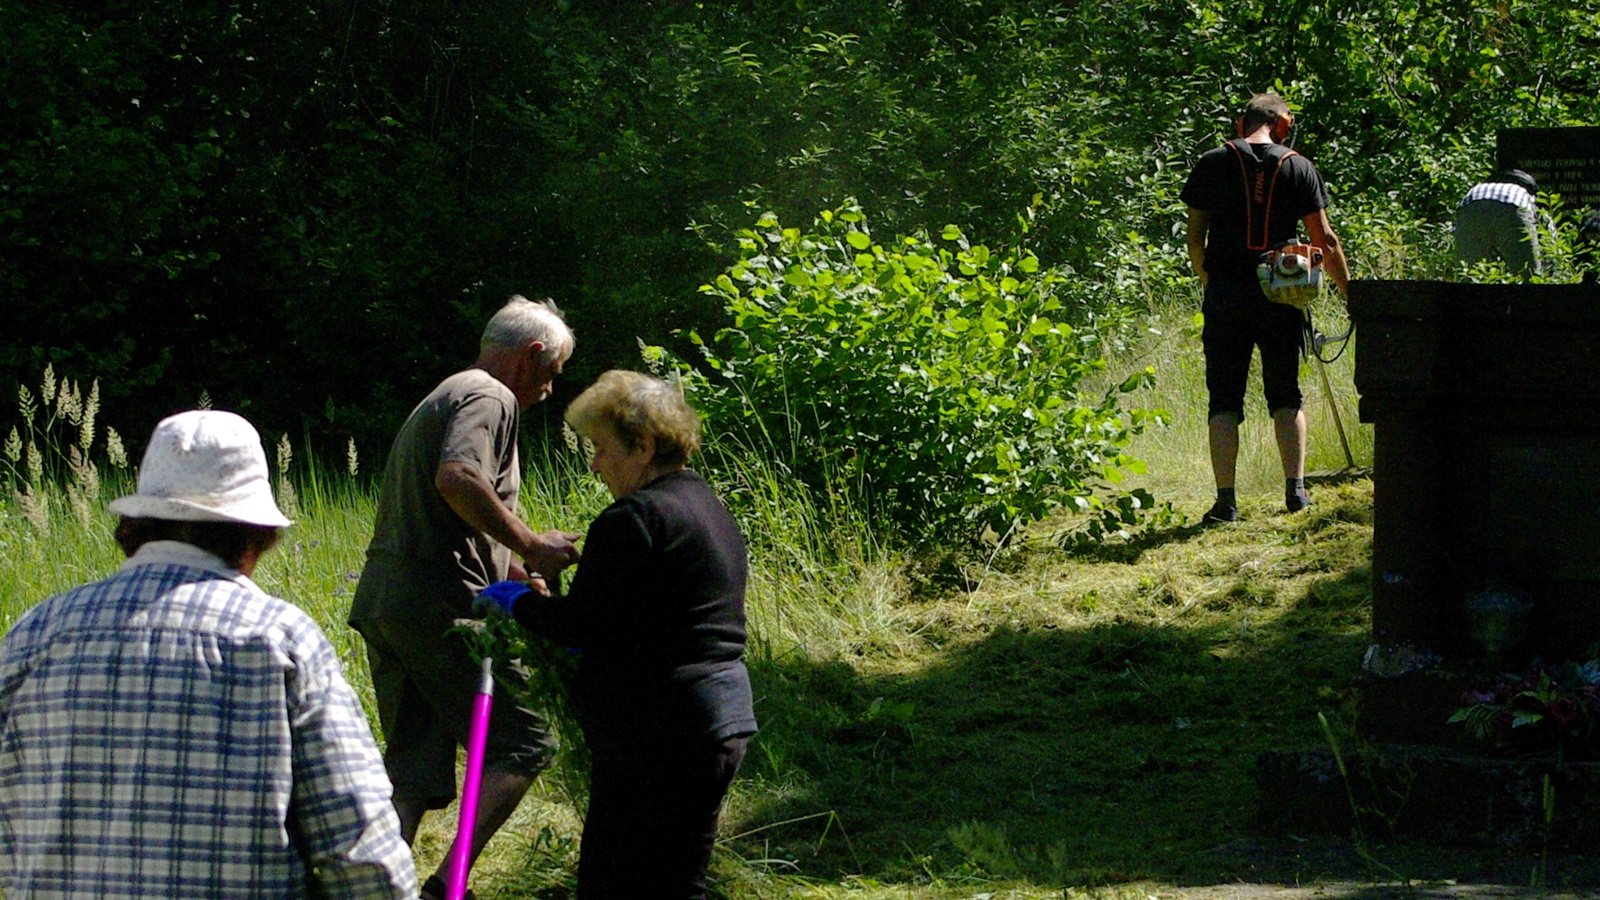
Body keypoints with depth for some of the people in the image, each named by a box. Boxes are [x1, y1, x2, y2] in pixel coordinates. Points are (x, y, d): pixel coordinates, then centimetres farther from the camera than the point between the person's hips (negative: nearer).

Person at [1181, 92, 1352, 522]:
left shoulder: (1213, 164, 3)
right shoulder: (1299, 168, 2)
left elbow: (1195, 237, 3)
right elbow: (1325, 240, 2)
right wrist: (1348, 293, 11)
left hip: (1225, 294, 0)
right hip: (1281, 296, 0)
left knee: (1224, 400, 3)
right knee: (1285, 396, 13)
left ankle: (1226, 499, -3)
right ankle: (1295, 488, 6)